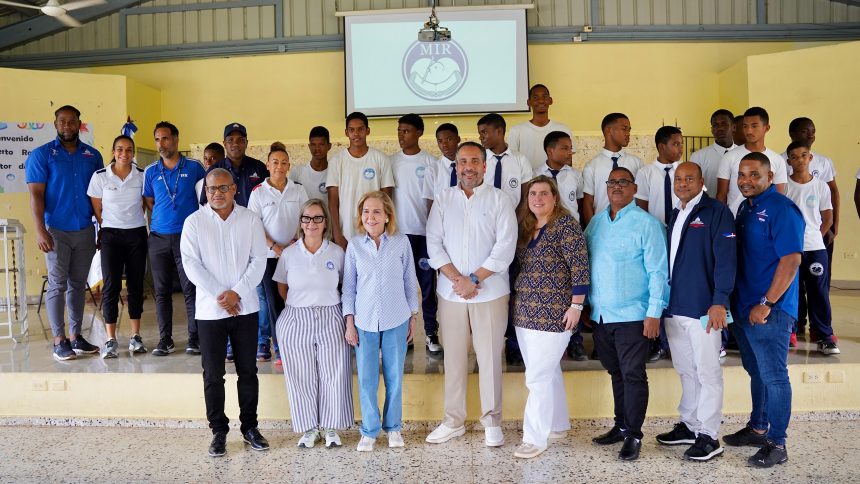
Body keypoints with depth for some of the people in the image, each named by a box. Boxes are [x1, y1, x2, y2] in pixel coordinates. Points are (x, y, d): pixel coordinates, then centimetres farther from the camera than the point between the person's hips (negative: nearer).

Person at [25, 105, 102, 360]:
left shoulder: (93, 155, 8)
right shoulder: (41, 155, -2)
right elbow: (36, 195, -7)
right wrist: (40, 231, -15)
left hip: (85, 231, 4)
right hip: (56, 231, -3)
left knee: (78, 284, 10)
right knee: (57, 285, 0)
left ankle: (76, 336, 18)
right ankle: (59, 341, 6)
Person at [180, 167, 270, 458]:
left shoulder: (250, 220, 2)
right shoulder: (194, 222, 1)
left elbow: (258, 260, -2)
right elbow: (191, 263, -6)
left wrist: (237, 292, -13)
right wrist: (219, 294, -14)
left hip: (245, 307, 1)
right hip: (210, 309, -1)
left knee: (248, 371, 9)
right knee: (213, 374, 5)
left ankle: (250, 427, 22)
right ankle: (219, 431, 18)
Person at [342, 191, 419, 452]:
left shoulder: (401, 242, -3)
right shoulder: (354, 245, -1)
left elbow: (410, 281, 4)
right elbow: (349, 286, 3)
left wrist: (413, 317, 5)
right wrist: (349, 323, 0)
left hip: (396, 321, 0)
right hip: (364, 322, 0)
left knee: (394, 377, 10)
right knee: (366, 379, 5)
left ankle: (393, 427, 27)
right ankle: (369, 431, 21)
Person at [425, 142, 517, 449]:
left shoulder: (499, 200, 0)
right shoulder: (443, 200, 7)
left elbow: (505, 248, -8)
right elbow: (434, 244, 1)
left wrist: (474, 279, -13)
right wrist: (457, 279, -11)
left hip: (490, 291, -2)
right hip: (450, 292, 2)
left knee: (489, 357, 3)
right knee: (453, 357, 9)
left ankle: (492, 421, 17)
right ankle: (453, 421, 21)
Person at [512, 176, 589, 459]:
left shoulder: (565, 225, -10)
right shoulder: (525, 226, 11)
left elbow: (580, 268, -14)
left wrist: (576, 306, -17)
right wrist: (519, 304, 15)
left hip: (553, 313, -7)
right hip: (525, 312, 7)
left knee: (538, 377, -5)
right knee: (548, 372, 17)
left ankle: (535, 438, 5)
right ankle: (558, 425, 31)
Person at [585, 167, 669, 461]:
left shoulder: (646, 224, -7)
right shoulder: (596, 222, 10)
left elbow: (657, 271, -10)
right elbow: (583, 262, 14)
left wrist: (654, 313, -15)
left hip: (632, 315, -5)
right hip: (600, 315, 6)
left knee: (633, 376, 1)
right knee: (616, 373, 17)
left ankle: (633, 435, 11)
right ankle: (620, 426, 30)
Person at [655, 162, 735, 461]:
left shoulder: (716, 212, -5)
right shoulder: (674, 216, 16)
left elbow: (726, 258, -13)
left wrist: (720, 301, -21)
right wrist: (663, 302, 15)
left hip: (703, 309, -7)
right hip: (674, 307, 7)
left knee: (707, 373, 1)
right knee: (686, 370, 16)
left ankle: (708, 437, 9)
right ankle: (688, 426, 28)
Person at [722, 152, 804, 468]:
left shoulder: (781, 209, -13)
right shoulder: (745, 208, 12)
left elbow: (791, 260, -19)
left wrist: (766, 304, -20)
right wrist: (734, 301, 13)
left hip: (770, 311, -8)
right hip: (743, 307, 8)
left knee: (774, 376, 0)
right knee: (756, 372, 19)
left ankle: (777, 444, 11)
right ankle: (758, 428, 32)